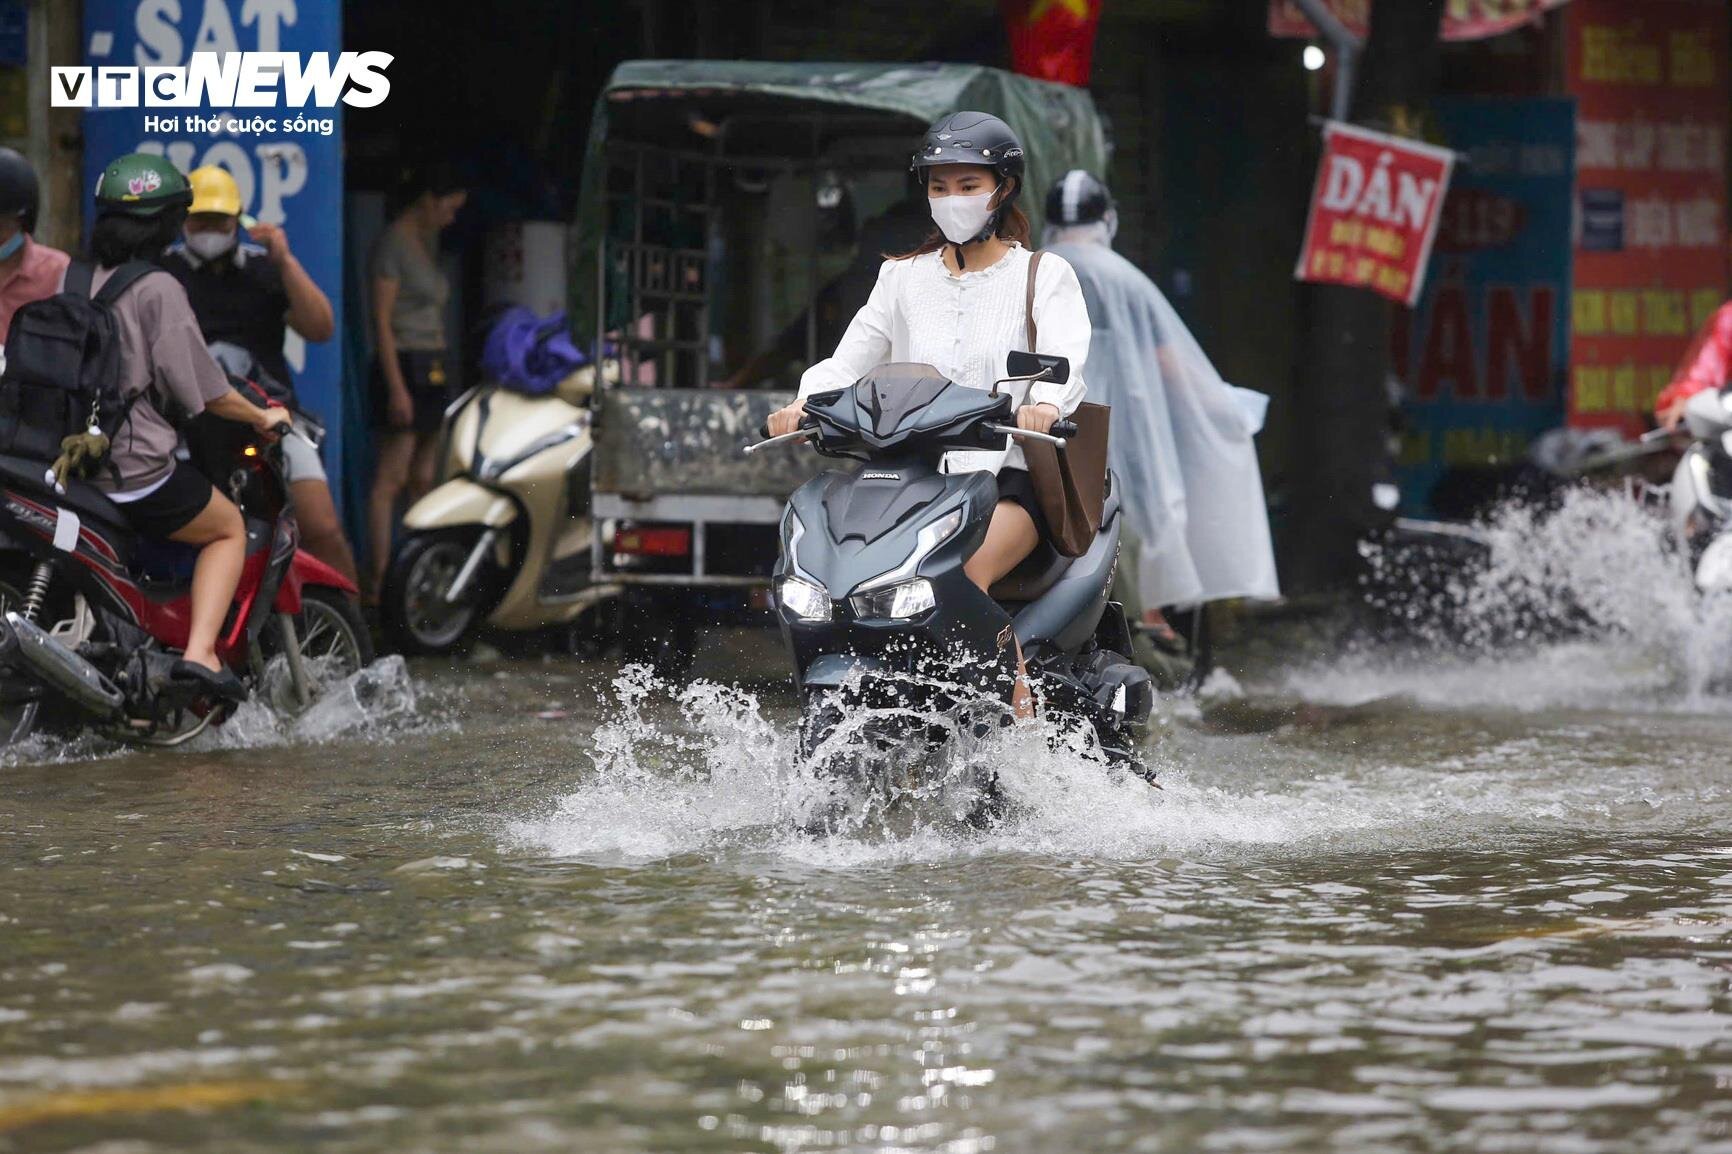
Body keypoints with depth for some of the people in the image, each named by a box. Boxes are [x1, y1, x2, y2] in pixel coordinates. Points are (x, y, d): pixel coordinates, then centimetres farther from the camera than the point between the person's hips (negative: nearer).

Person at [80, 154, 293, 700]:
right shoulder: (159, 290, -11)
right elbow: (199, 384, -10)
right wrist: (263, 418, 6)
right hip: (136, 466, -6)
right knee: (229, 529, 15)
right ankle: (199, 651, -3)